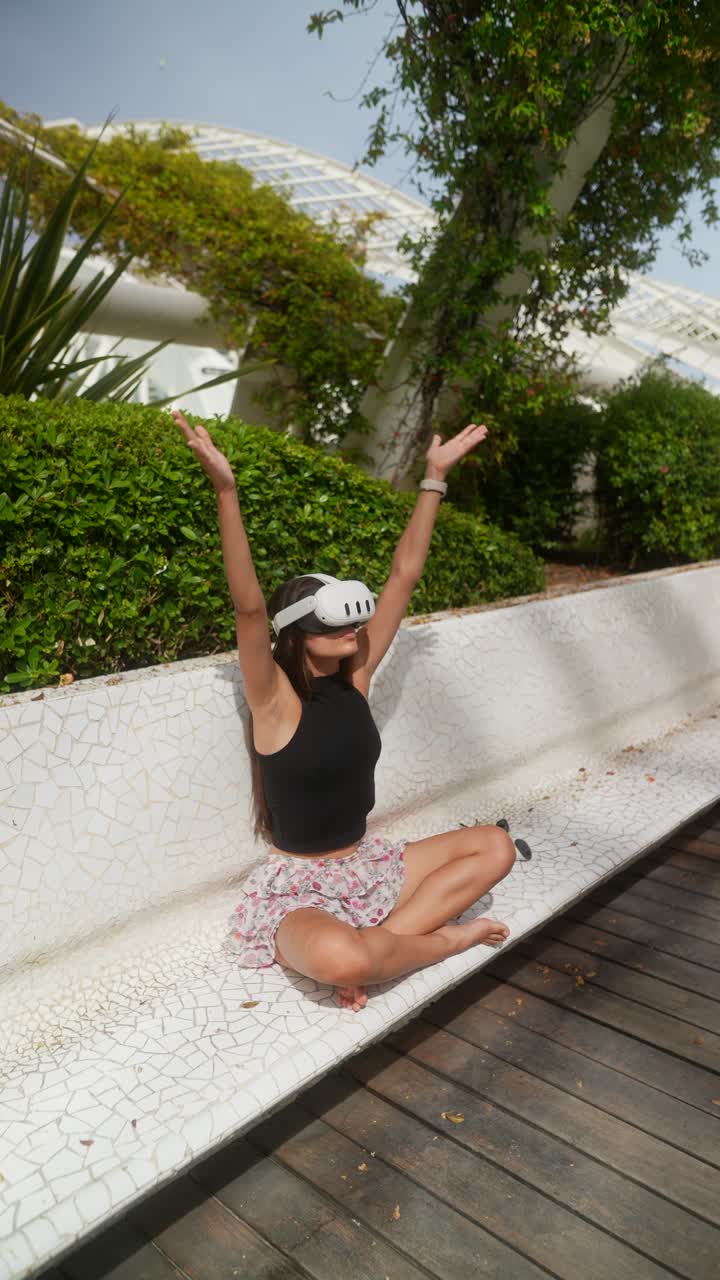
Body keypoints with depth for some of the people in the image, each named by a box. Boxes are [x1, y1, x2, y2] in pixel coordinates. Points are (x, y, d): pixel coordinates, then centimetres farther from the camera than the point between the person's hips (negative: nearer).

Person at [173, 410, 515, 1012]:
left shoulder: (354, 675, -2)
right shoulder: (275, 700, -16)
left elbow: (404, 575, -4)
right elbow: (250, 606, -34)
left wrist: (436, 475, -4)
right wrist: (226, 491, -42)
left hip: (368, 866, 7)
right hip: (299, 887, -6)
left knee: (496, 846, 1)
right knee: (340, 959, -38)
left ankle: (385, 941, -10)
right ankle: (447, 937, -6)